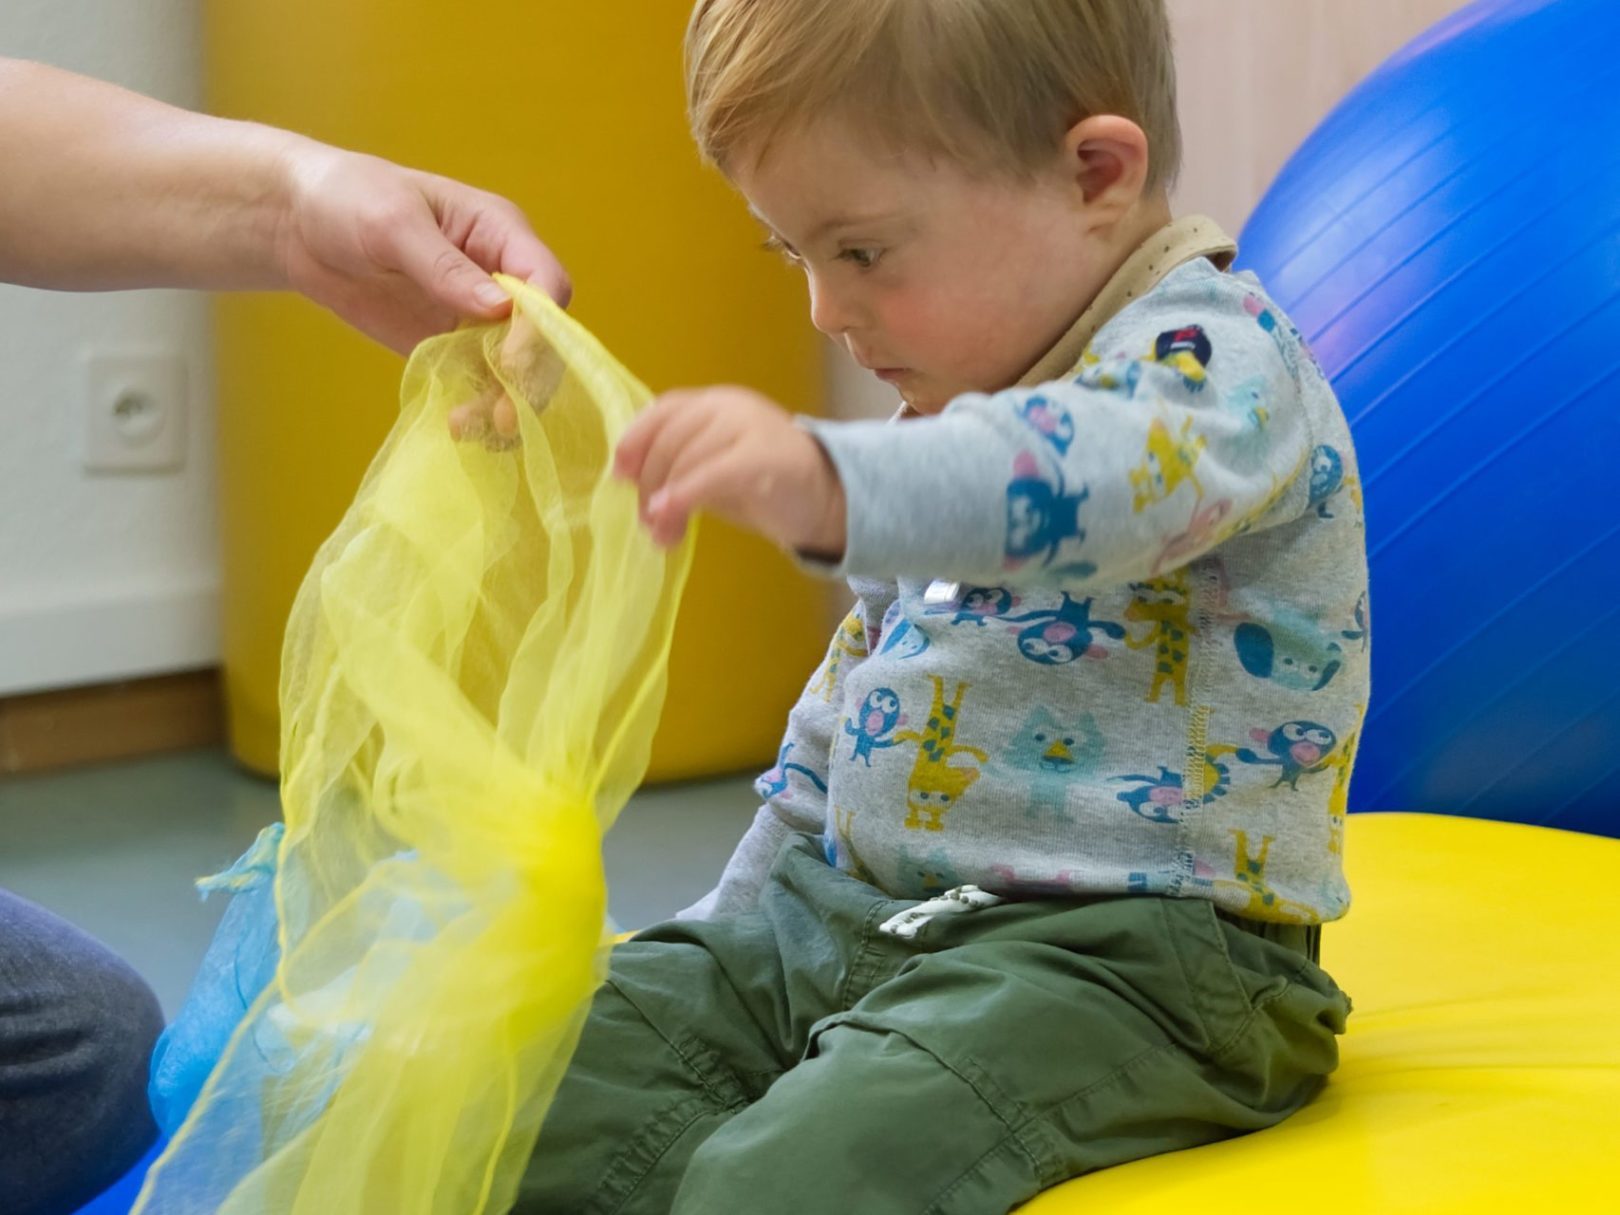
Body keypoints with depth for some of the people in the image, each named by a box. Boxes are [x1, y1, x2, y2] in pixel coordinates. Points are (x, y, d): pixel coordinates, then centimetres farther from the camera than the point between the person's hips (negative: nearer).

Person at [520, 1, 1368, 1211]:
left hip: (1123, 947, -10)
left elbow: (1090, 476, -39)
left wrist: (828, 486, -56)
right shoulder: (972, 384, 17)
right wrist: (743, 910, 28)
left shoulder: (1217, 355, -13)